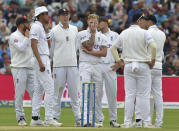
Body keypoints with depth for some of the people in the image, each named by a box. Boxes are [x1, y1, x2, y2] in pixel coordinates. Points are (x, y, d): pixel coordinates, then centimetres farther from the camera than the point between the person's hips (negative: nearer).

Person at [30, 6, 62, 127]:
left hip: (45, 60, 11)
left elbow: (48, 44, 19)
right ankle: (49, 118, -17)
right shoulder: (36, 27, -11)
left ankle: (35, 118, 13)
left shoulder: (42, 28, 19)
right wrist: (40, 62, -25)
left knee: (40, 89, 11)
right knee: (50, 88, -14)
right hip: (41, 59, -11)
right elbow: (34, 44, -19)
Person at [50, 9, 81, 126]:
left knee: (74, 92, 2)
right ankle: (55, 117, 4)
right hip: (59, 65, -3)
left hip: (72, 64, 3)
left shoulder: (74, 29, 11)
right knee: (58, 91, -1)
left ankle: (78, 118, 1)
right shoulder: (54, 31, 0)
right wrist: (49, 63, 5)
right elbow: (51, 48, 4)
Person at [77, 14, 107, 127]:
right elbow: (89, 46, -9)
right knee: (86, 92, -15)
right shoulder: (82, 34, 3)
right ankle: (86, 118, -24)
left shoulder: (102, 37, 10)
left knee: (98, 94, 5)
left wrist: (89, 52, -9)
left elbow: (104, 53, -2)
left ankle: (100, 119, 14)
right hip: (85, 65, -3)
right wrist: (92, 34, 0)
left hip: (98, 66, 3)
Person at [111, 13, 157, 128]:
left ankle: (127, 122, 3)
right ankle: (146, 122, 0)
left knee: (129, 95, 5)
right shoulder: (144, 33, -7)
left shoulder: (124, 33, 8)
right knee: (144, 95, 0)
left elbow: (113, 48, 13)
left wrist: (118, 61, 12)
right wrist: (153, 60, -9)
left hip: (128, 66, 4)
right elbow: (153, 46, -20)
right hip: (143, 66, -4)